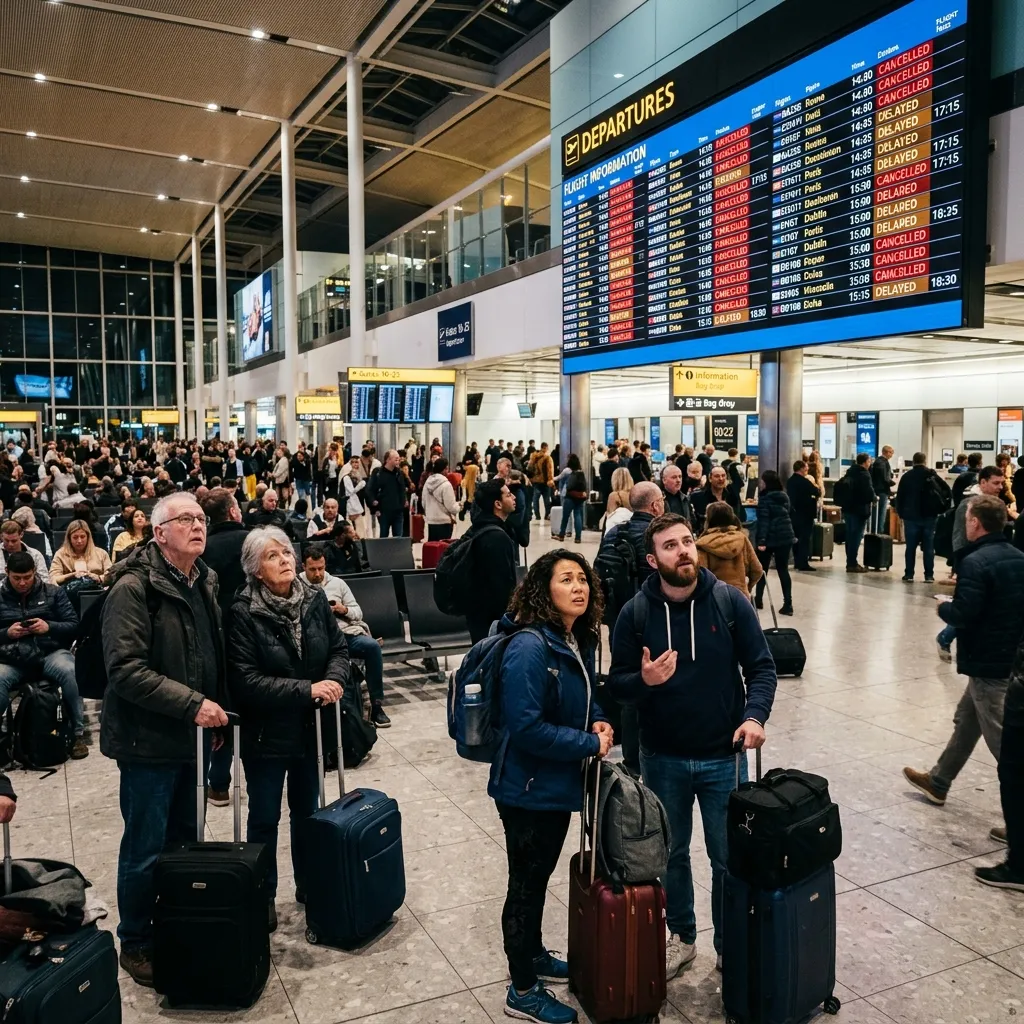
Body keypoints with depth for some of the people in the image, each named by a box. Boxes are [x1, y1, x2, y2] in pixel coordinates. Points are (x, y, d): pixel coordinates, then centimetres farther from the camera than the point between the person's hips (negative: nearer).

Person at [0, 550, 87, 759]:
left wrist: (49, 627, -12)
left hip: (51, 652, -1)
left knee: (68, 671, -35)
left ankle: (78, 734, -21)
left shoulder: (53, 593, 10)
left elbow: (74, 625, 6)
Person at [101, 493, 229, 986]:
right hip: (149, 741, -7)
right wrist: (193, 704, -25)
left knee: (185, 842, 19)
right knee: (146, 850, 6)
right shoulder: (134, 587, -18)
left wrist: (217, 715, 11)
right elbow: (126, 670, -23)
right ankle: (135, 943, 26)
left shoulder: (205, 582, 6)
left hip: (191, 737, 7)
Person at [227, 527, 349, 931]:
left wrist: (334, 679, -19)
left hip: (310, 728, 4)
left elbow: (339, 647, 3)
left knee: (307, 811, 20)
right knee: (264, 818, 12)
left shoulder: (315, 599, -5)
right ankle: (263, 897, 31)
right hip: (267, 732, -4)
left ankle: (308, 886, 38)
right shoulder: (243, 613, -18)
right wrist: (307, 690, -26)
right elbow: (245, 681, -22)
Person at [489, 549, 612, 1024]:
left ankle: (532, 954, 46)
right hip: (529, 788, -8)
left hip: (559, 783, 8)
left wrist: (598, 721, -5)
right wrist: (589, 744, -21)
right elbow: (526, 727, -29)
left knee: (540, 876, 25)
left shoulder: (577, 640, 1)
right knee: (526, 883, 9)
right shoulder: (529, 647, -27)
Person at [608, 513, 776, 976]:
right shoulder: (635, 613, -8)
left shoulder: (729, 601, -9)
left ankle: (730, 946, 34)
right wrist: (643, 680, -25)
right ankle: (681, 936, 41)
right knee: (671, 853, 19)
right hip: (662, 758, 1)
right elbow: (617, 683, -4)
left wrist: (755, 715, -20)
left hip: (723, 756, -1)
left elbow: (761, 668, -4)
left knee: (728, 859, 12)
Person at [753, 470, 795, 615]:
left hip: (770, 538, -5)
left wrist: (761, 540, -21)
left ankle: (758, 600, 20)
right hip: (786, 537, 5)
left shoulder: (765, 498, -11)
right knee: (783, 570, 4)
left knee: (762, 569, 12)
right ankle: (788, 604, -4)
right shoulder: (785, 496, 9)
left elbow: (763, 520, -18)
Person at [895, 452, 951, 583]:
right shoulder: (932, 475, -1)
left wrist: (901, 513, 8)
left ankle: (909, 574, 4)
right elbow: (947, 490, -6)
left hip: (911, 516, 0)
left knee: (911, 547, 5)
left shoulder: (906, 476, 1)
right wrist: (942, 508, 3)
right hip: (929, 516, 0)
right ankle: (929, 575, 3)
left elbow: (900, 497, 1)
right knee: (929, 547, 4)